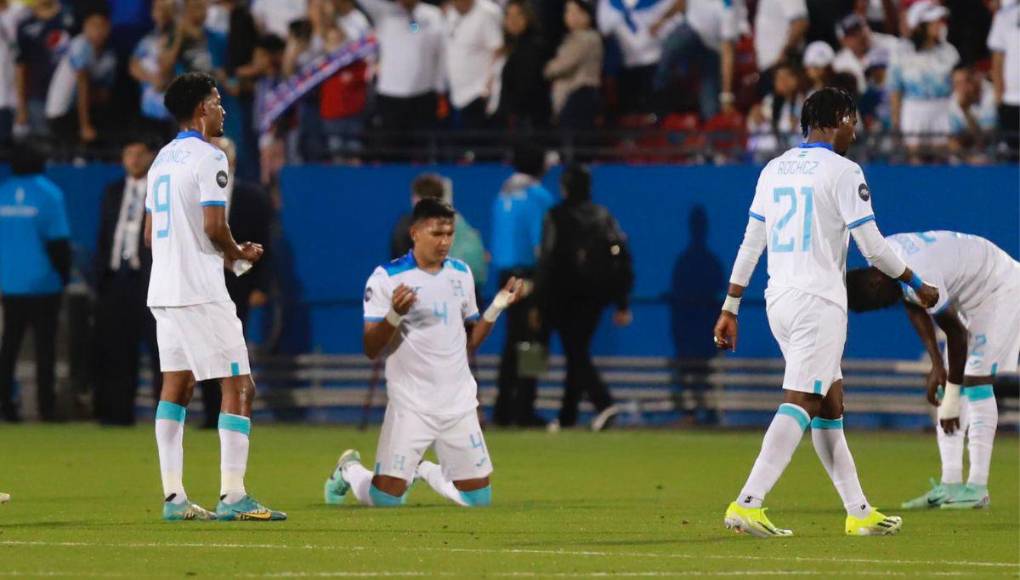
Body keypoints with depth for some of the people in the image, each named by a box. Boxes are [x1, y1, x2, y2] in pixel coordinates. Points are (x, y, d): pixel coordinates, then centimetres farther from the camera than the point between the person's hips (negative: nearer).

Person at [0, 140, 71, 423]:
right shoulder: (49, 194, -8)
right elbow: (58, 241, -10)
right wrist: (64, 275, 1)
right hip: (43, 283, -3)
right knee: (45, 345, 2)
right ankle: (46, 405, -1)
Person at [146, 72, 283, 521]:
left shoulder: (163, 159, 16)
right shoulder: (208, 158, -10)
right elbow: (213, 226, -19)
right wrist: (239, 254, 1)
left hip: (163, 291, 9)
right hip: (201, 292, -9)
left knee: (176, 386, 10)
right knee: (239, 386, -7)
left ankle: (174, 496, 7)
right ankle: (232, 496, -14)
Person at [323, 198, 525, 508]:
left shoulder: (461, 273, 9)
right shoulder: (387, 277, -9)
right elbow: (370, 349, -11)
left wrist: (497, 307, 4)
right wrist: (395, 315, -27)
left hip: (459, 402, 5)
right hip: (411, 405, -5)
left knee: (479, 498, 2)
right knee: (385, 498, -11)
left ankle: (427, 471, 32)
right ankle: (349, 470, 24)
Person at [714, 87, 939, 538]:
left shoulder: (773, 170, 13)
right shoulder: (841, 171, -7)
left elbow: (750, 243, 13)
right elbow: (872, 247, -7)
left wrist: (730, 308, 16)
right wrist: (918, 286, 7)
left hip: (779, 299, 8)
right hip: (818, 300, -8)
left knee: (830, 403, 13)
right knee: (801, 401, -12)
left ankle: (859, 511, 15)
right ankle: (747, 504, -24)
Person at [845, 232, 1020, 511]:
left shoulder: (921, 277, -36)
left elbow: (956, 334, -28)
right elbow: (915, 310, 2)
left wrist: (952, 399, -22)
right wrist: (936, 364, -5)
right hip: (970, 296, 9)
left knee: (975, 380, -15)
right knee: (946, 383, 2)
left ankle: (977, 488, -15)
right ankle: (950, 485, 0)